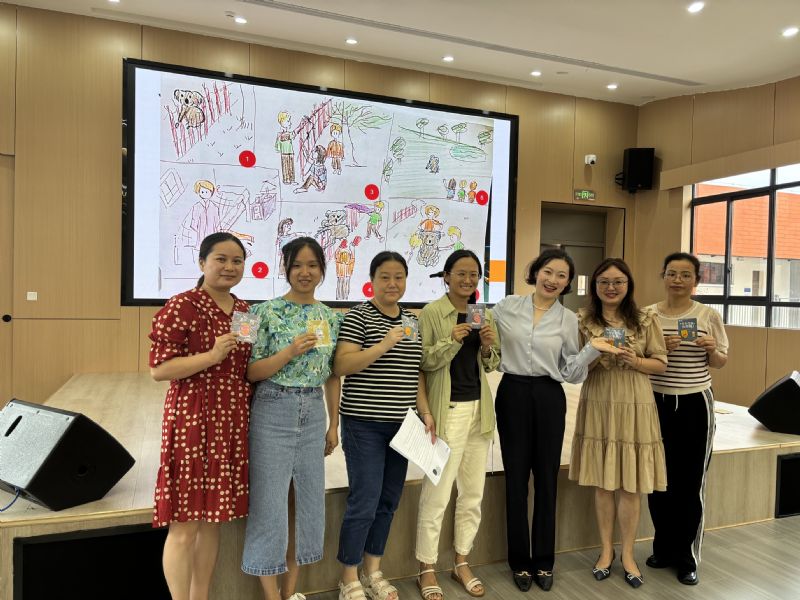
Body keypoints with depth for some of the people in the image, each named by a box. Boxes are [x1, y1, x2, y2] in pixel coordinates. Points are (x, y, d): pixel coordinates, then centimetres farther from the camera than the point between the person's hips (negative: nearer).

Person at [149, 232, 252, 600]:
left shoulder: (245, 311, 11)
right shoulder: (181, 307, -10)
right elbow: (158, 370, -14)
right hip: (193, 420, -6)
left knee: (214, 518, 15)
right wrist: (212, 356, -22)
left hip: (233, 421, 7)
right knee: (186, 523, 1)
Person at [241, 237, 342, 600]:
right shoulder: (266, 312, -8)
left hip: (313, 415, 5)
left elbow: (332, 376, 10)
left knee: (307, 500, 13)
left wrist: (334, 425, 10)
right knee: (269, 502, 2)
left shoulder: (331, 318, 6)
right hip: (273, 413, -5)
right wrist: (291, 351, -23)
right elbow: (250, 372, -9)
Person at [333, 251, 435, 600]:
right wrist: (385, 344, -26)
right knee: (364, 503, -2)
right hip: (364, 424, -6)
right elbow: (341, 366, -18)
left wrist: (425, 411, 8)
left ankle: (373, 572, 30)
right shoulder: (358, 316, -8)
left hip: (401, 424, 6)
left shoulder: (412, 321, 11)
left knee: (388, 502, 13)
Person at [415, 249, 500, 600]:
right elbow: (422, 363, -12)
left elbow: (492, 366, 13)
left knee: (473, 492, 14)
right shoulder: (431, 313, -8)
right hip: (446, 411, -6)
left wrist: (488, 347, -8)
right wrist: (451, 341, -24)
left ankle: (462, 562, 32)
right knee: (437, 494, 1)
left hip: (479, 409, 6)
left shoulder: (485, 315, 9)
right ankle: (426, 569, 19)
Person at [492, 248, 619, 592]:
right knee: (516, 478, 7)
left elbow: (570, 373, 3)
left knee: (546, 479, 9)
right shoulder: (506, 307, 0)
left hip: (549, 398, 1)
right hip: (512, 395, -1)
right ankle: (520, 561, 23)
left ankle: (544, 561, 26)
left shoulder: (568, 320, 3)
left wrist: (593, 349, -11)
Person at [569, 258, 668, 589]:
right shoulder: (583, 320, 1)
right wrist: (594, 359, -17)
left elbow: (661, 364, 4)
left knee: (630, 486, 5)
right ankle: (606, 550, 28)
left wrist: (635, 361, -14)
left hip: (634, 407, 0)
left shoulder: (646, 320, 0)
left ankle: (627, 554, 24)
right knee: (601, 483, 10)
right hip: (597, 406, 1)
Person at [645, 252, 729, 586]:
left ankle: (687, 557, 21)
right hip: (656, 402, 1)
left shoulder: (709, 316, -1)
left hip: (695, 405, -1)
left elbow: (720, 363, 6)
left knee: (691, 481, 4)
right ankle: (664, 548, 29)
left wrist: (712, 350, -15)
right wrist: (661, 348, -14)